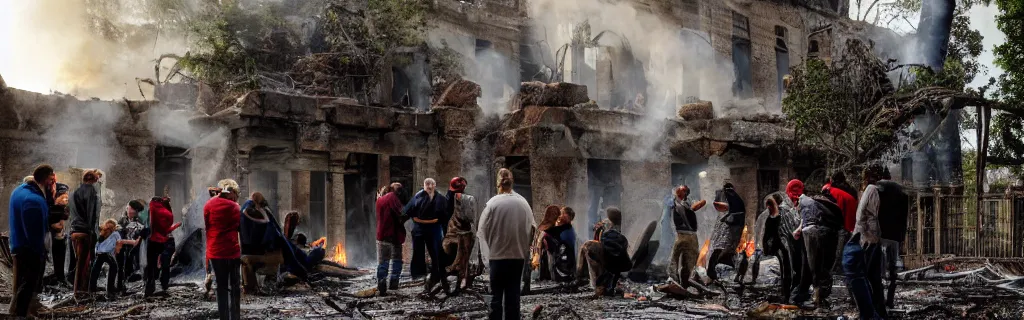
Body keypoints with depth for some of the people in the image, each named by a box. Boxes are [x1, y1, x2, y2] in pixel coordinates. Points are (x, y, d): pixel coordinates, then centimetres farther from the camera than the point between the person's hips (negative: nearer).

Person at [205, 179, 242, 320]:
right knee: (234, 287, 5)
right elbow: (240, 227, 2)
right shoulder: (234, 207, -3)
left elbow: (207, 227, 10)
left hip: (215, 251, 2)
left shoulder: (208, 206, 4)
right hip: (233, 251, -2)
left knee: (221, 287, 10)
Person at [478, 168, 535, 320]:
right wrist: (525, 248, 12)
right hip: (518, 254, 2)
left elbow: (483, 230, -7)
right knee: (513, 293, 9)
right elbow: (531, 227, -1)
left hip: (498, 254, -2)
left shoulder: (493, 203, -12)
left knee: (496, 293, 5)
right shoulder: (523, 202, -4)